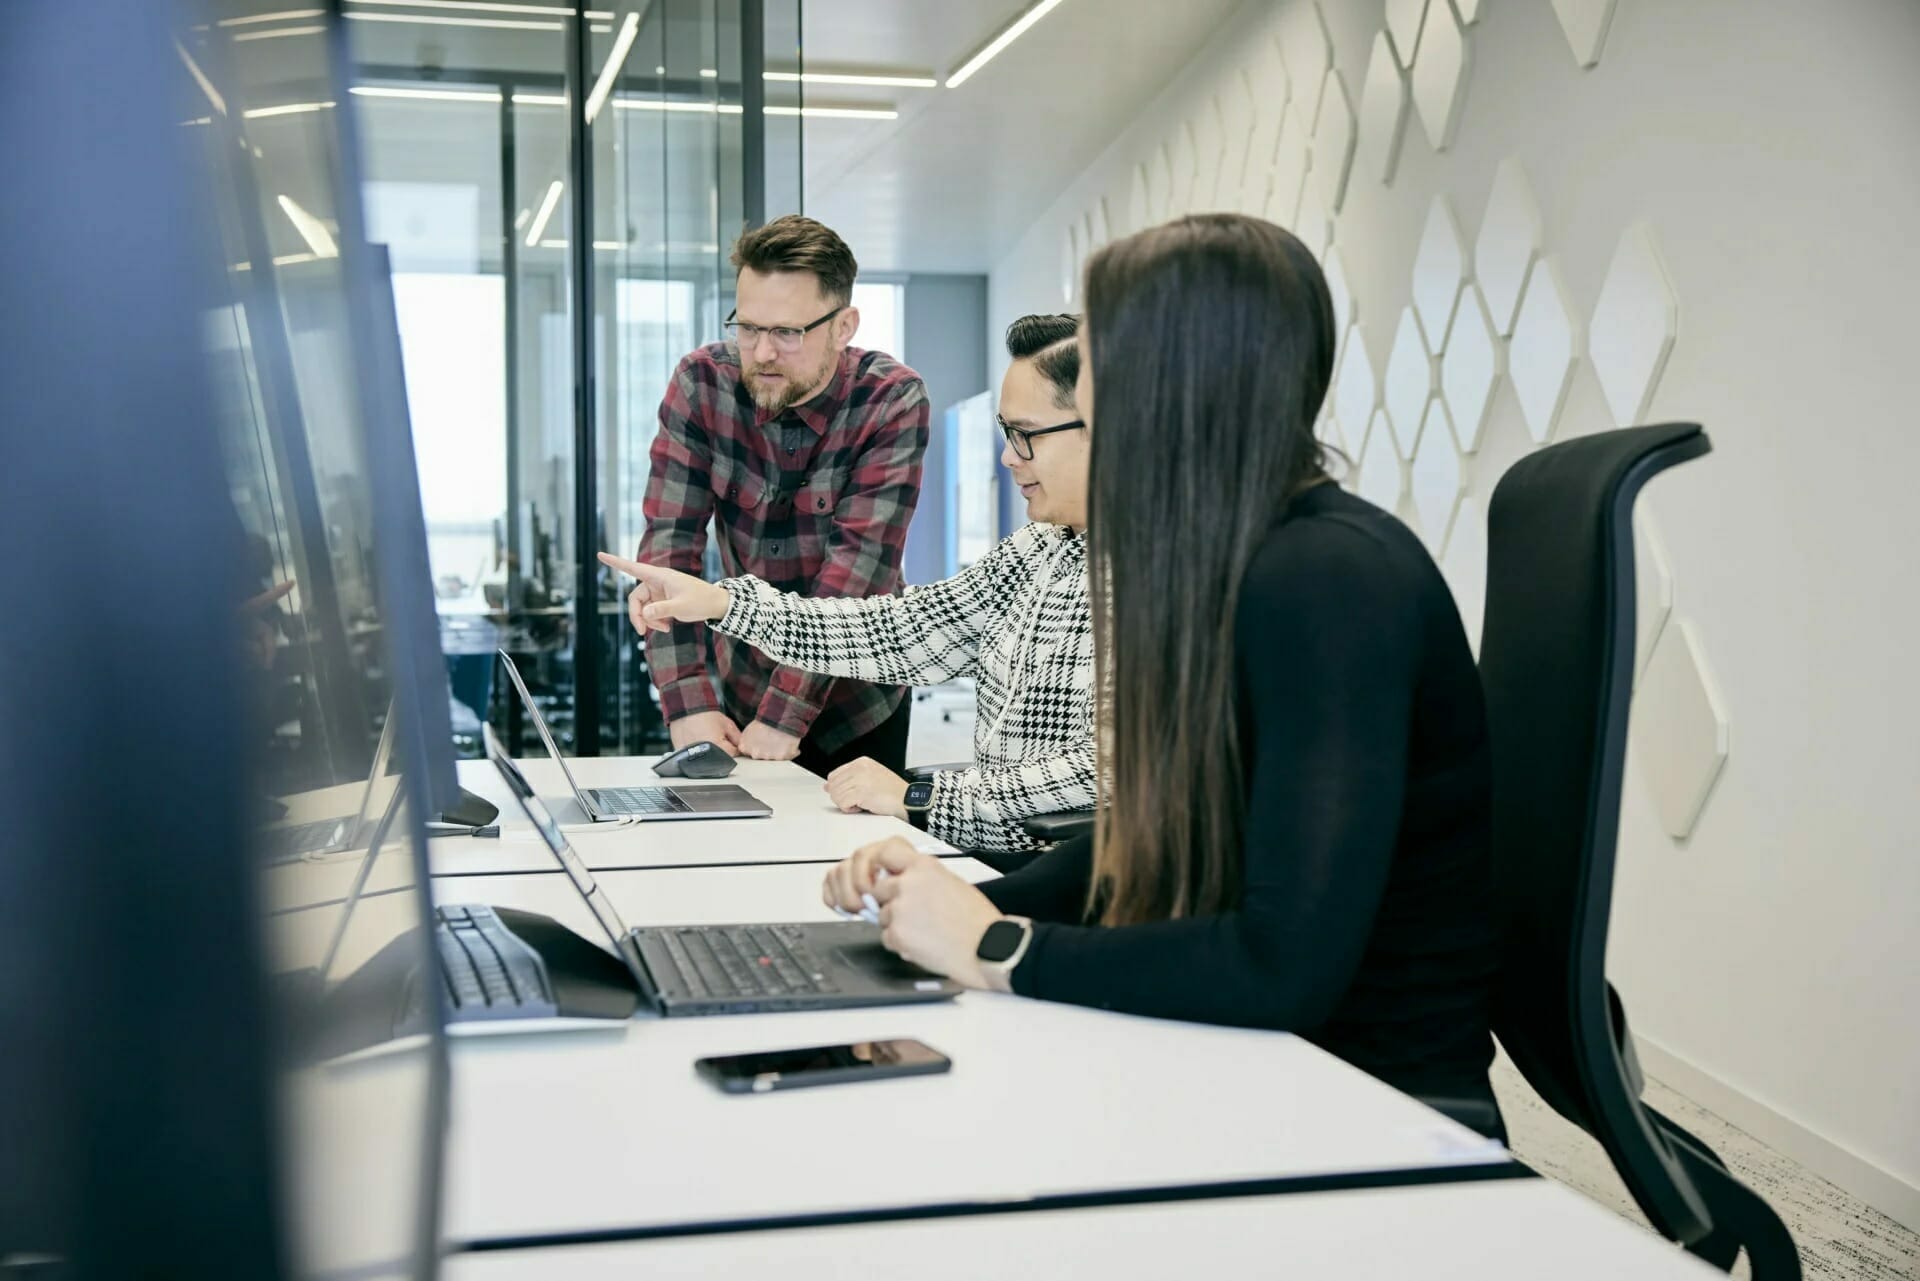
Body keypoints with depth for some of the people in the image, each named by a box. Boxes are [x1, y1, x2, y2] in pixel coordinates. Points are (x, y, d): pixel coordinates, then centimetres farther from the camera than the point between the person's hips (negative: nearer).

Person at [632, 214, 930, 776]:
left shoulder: (892, 401, -17)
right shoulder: (703, 383, -11)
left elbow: (857, 562, -24)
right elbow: (669, 544, -15)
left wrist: (784, 714, -30)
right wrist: (689, 703, -25)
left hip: (854, 702, -2)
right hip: (741, 688, 2)